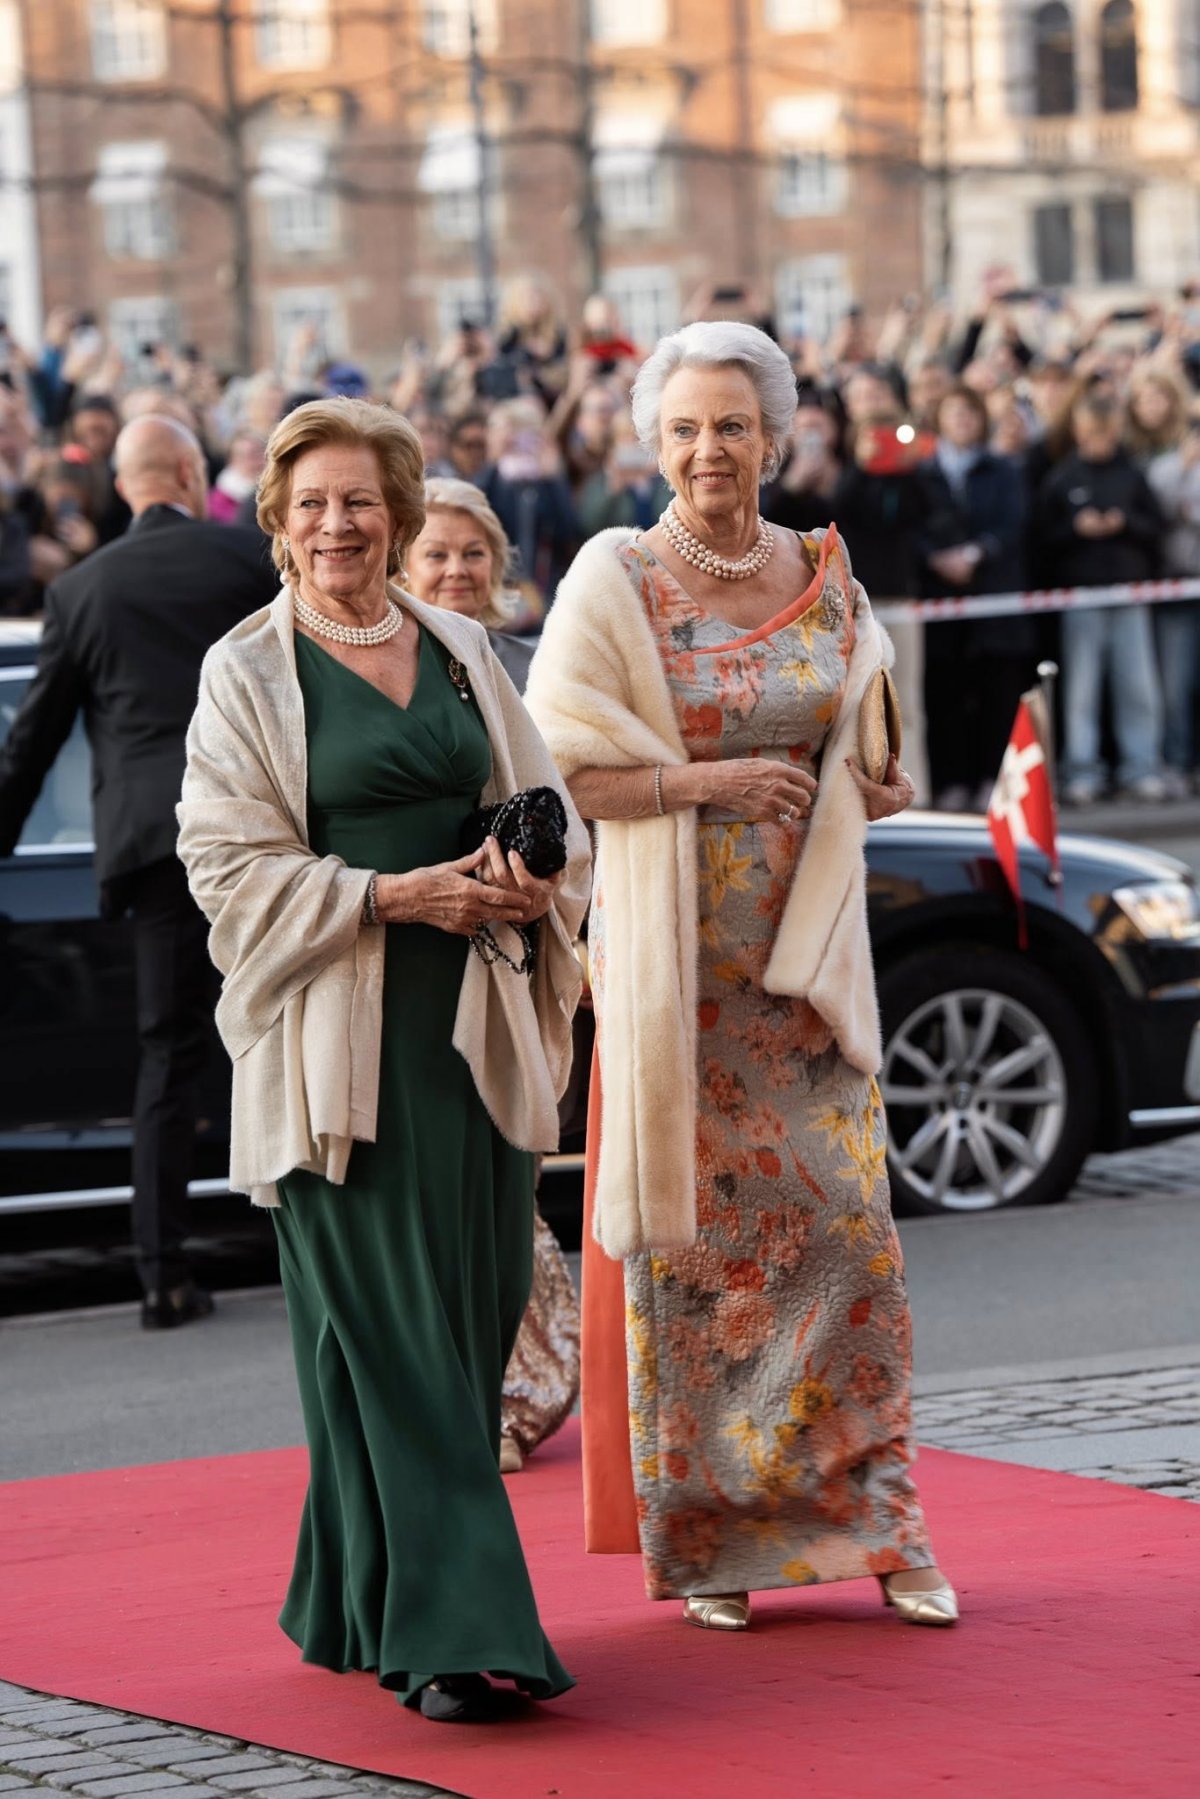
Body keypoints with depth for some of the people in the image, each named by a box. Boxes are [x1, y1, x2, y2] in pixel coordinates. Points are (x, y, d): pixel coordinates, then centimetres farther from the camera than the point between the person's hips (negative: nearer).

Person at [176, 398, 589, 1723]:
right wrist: (393, 893, -15)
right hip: (339, 1034, -5)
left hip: (474, 1023, 5)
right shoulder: (247, 674, 1)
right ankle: (446, 1631, -9)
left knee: (475, 1311, 5)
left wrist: (525, 879, -6)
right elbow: (232, 863, -6)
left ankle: (358, 1595, 19)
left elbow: (548, 811, 16)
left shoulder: (460, 652, 13)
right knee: (390, 1333, -8)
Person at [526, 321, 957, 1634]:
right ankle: (702, 1538, 9)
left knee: (842, 1221, 0)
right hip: (674, 959, -3)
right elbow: (554, 772, -9)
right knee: (690, 1231, 0)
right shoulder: (614, 582, -3)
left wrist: (880, 787, -3)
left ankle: (874, 1521, 8)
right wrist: (705, 782, -17)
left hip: (803, 957, 3)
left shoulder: (825, 579, 8)